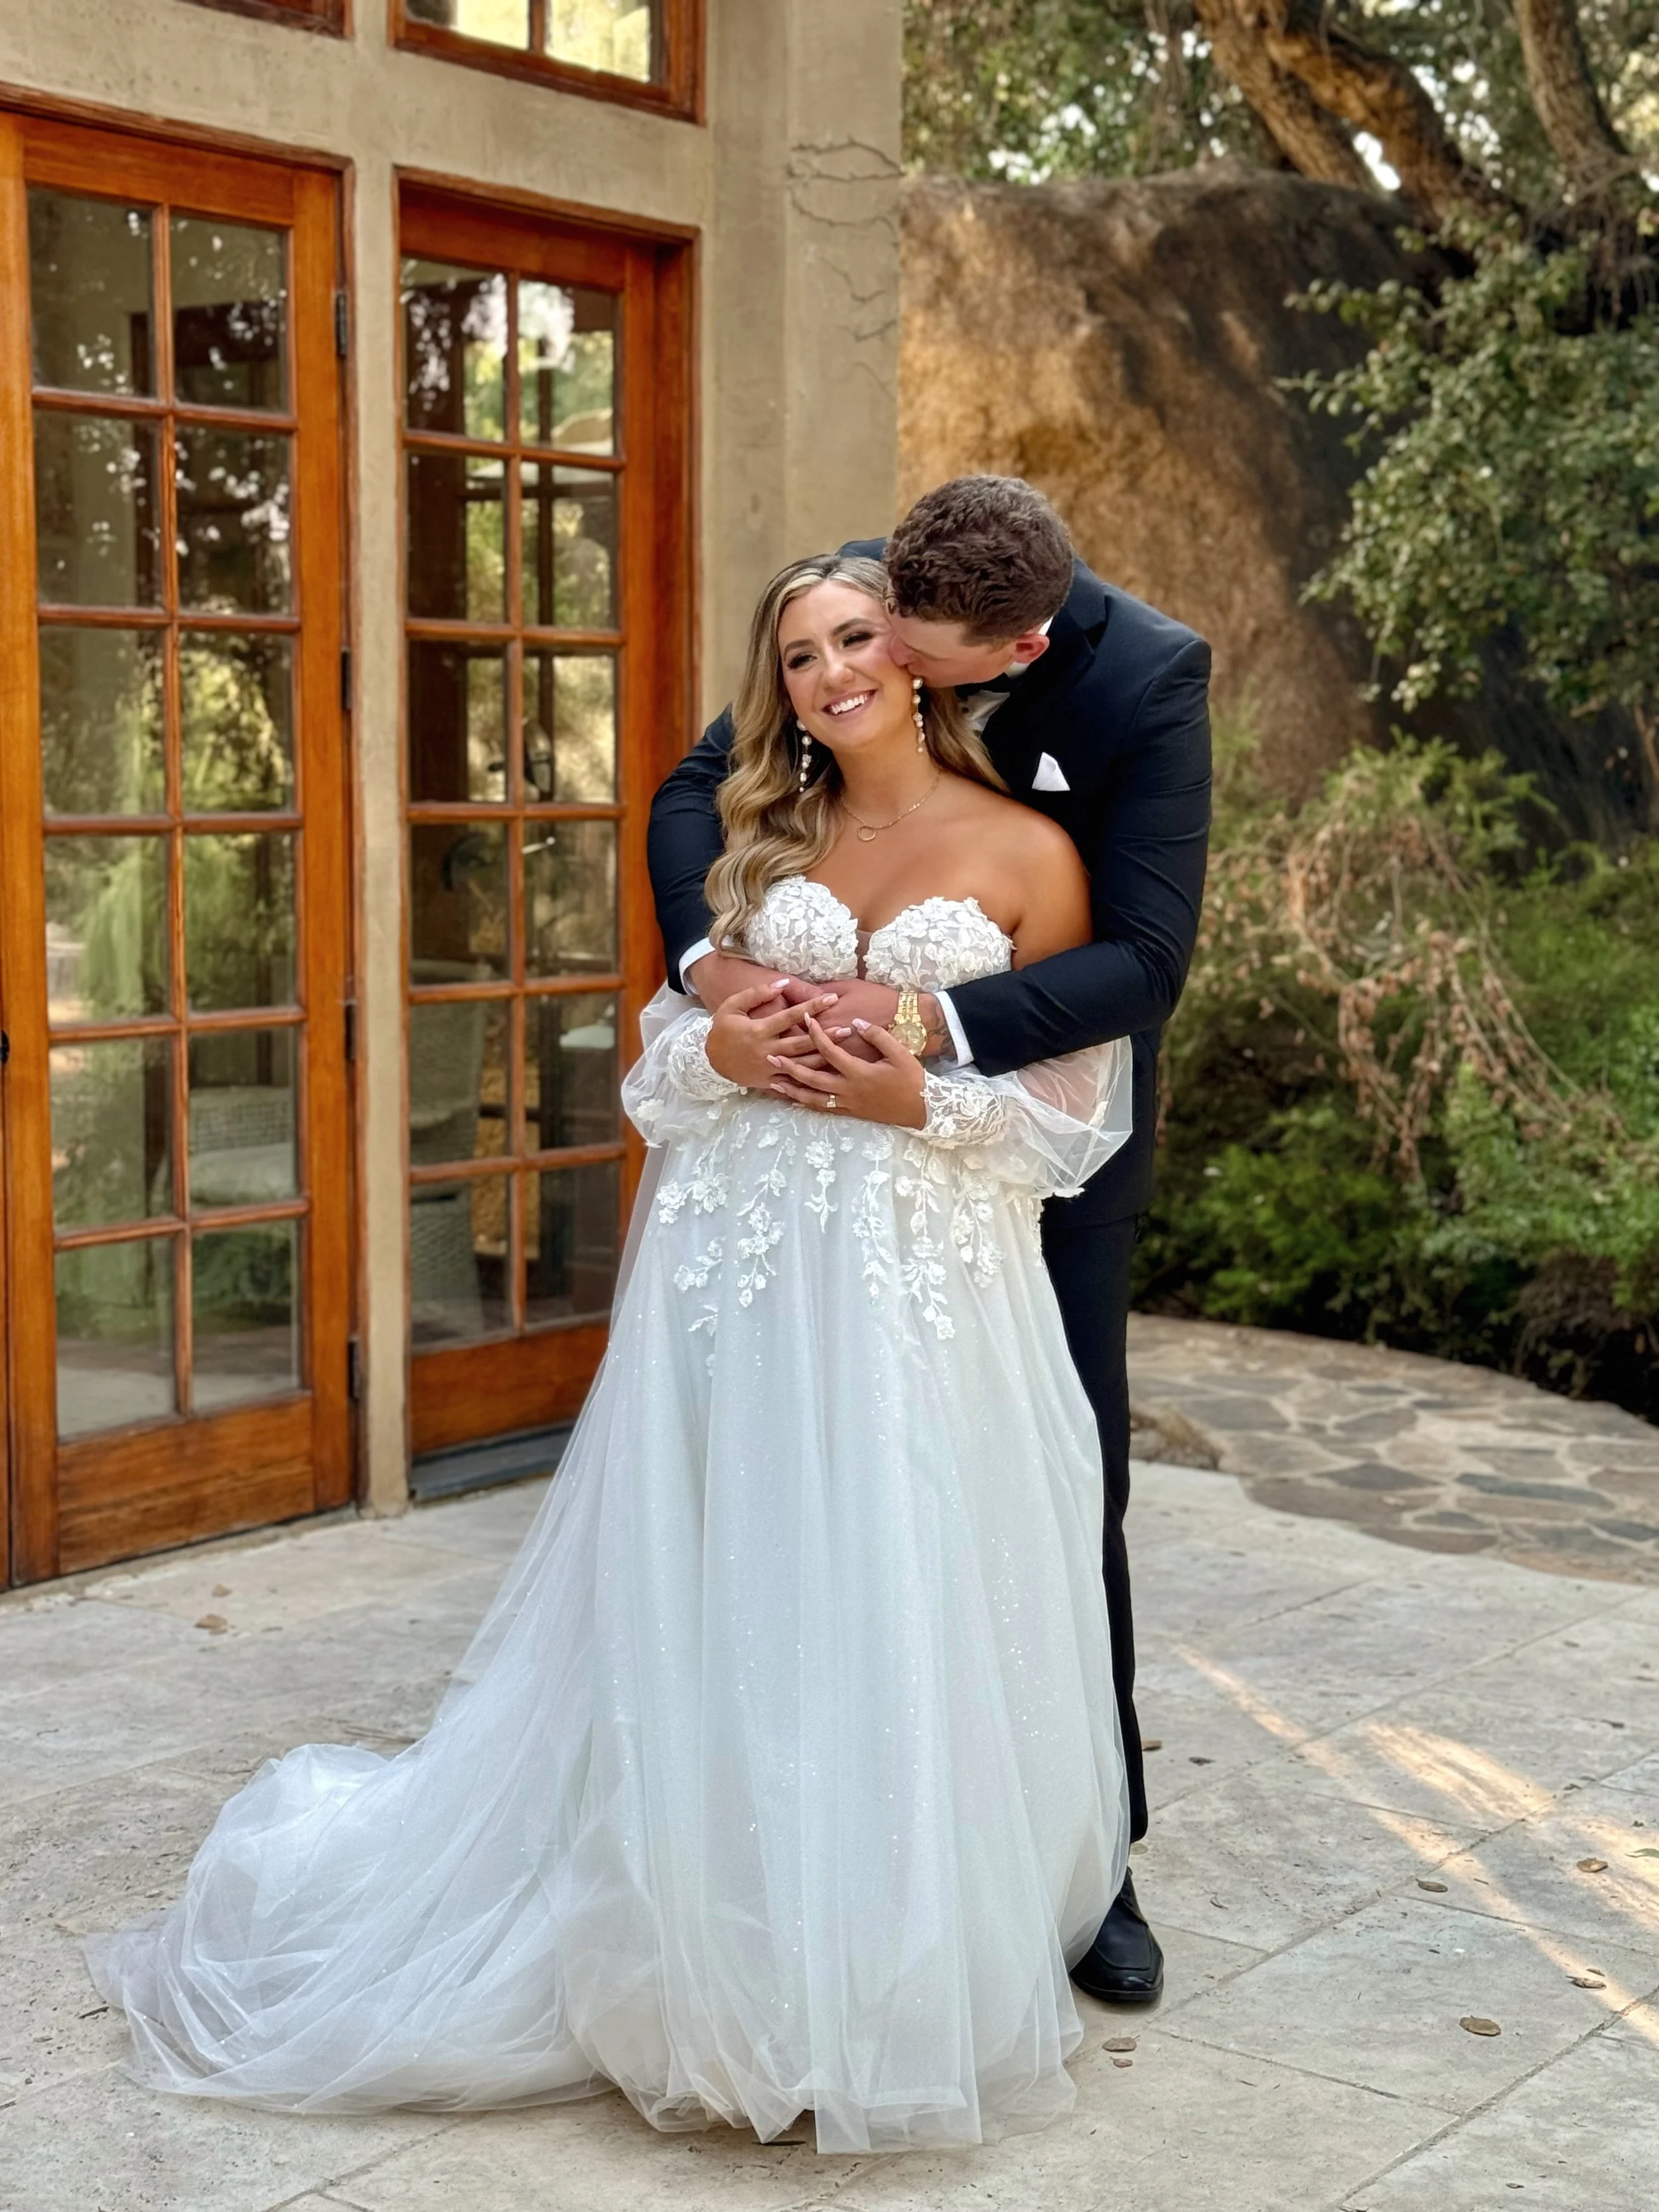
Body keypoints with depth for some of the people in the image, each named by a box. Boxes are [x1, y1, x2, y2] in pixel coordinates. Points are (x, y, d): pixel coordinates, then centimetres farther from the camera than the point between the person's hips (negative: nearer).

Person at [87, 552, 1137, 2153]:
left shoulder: (1029, 855, 2)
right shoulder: (763, 842, 13)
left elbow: (1071, 1119, 1)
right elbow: (665, 1053, 15)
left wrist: (918, 1101, -13)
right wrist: (724, 1054, -6)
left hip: (925, 1295, -2)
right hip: (740, 1274, 3)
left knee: (905, 1637, -2)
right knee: (724, 1620, 2)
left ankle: (896, 1998, 16)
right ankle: (728, 1974, 19)